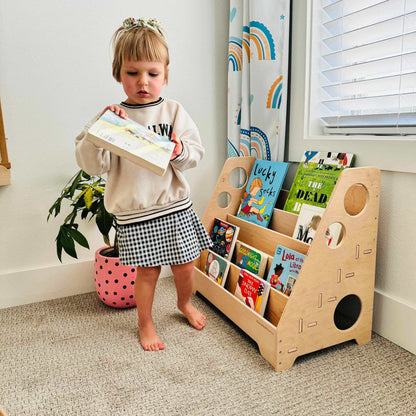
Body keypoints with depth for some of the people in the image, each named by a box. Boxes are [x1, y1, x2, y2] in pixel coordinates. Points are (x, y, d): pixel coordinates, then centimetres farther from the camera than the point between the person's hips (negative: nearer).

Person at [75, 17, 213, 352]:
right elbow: (90, 164, -6)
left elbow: (196, 153, 1)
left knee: (186, 265, 13)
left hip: (175, 205, 2)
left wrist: (179, 152, -20)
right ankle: (146, 324, 33)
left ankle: (185, 303, 46)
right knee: (147, 271, 6)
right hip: (135, 213, -2)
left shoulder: (174, 111, 2)